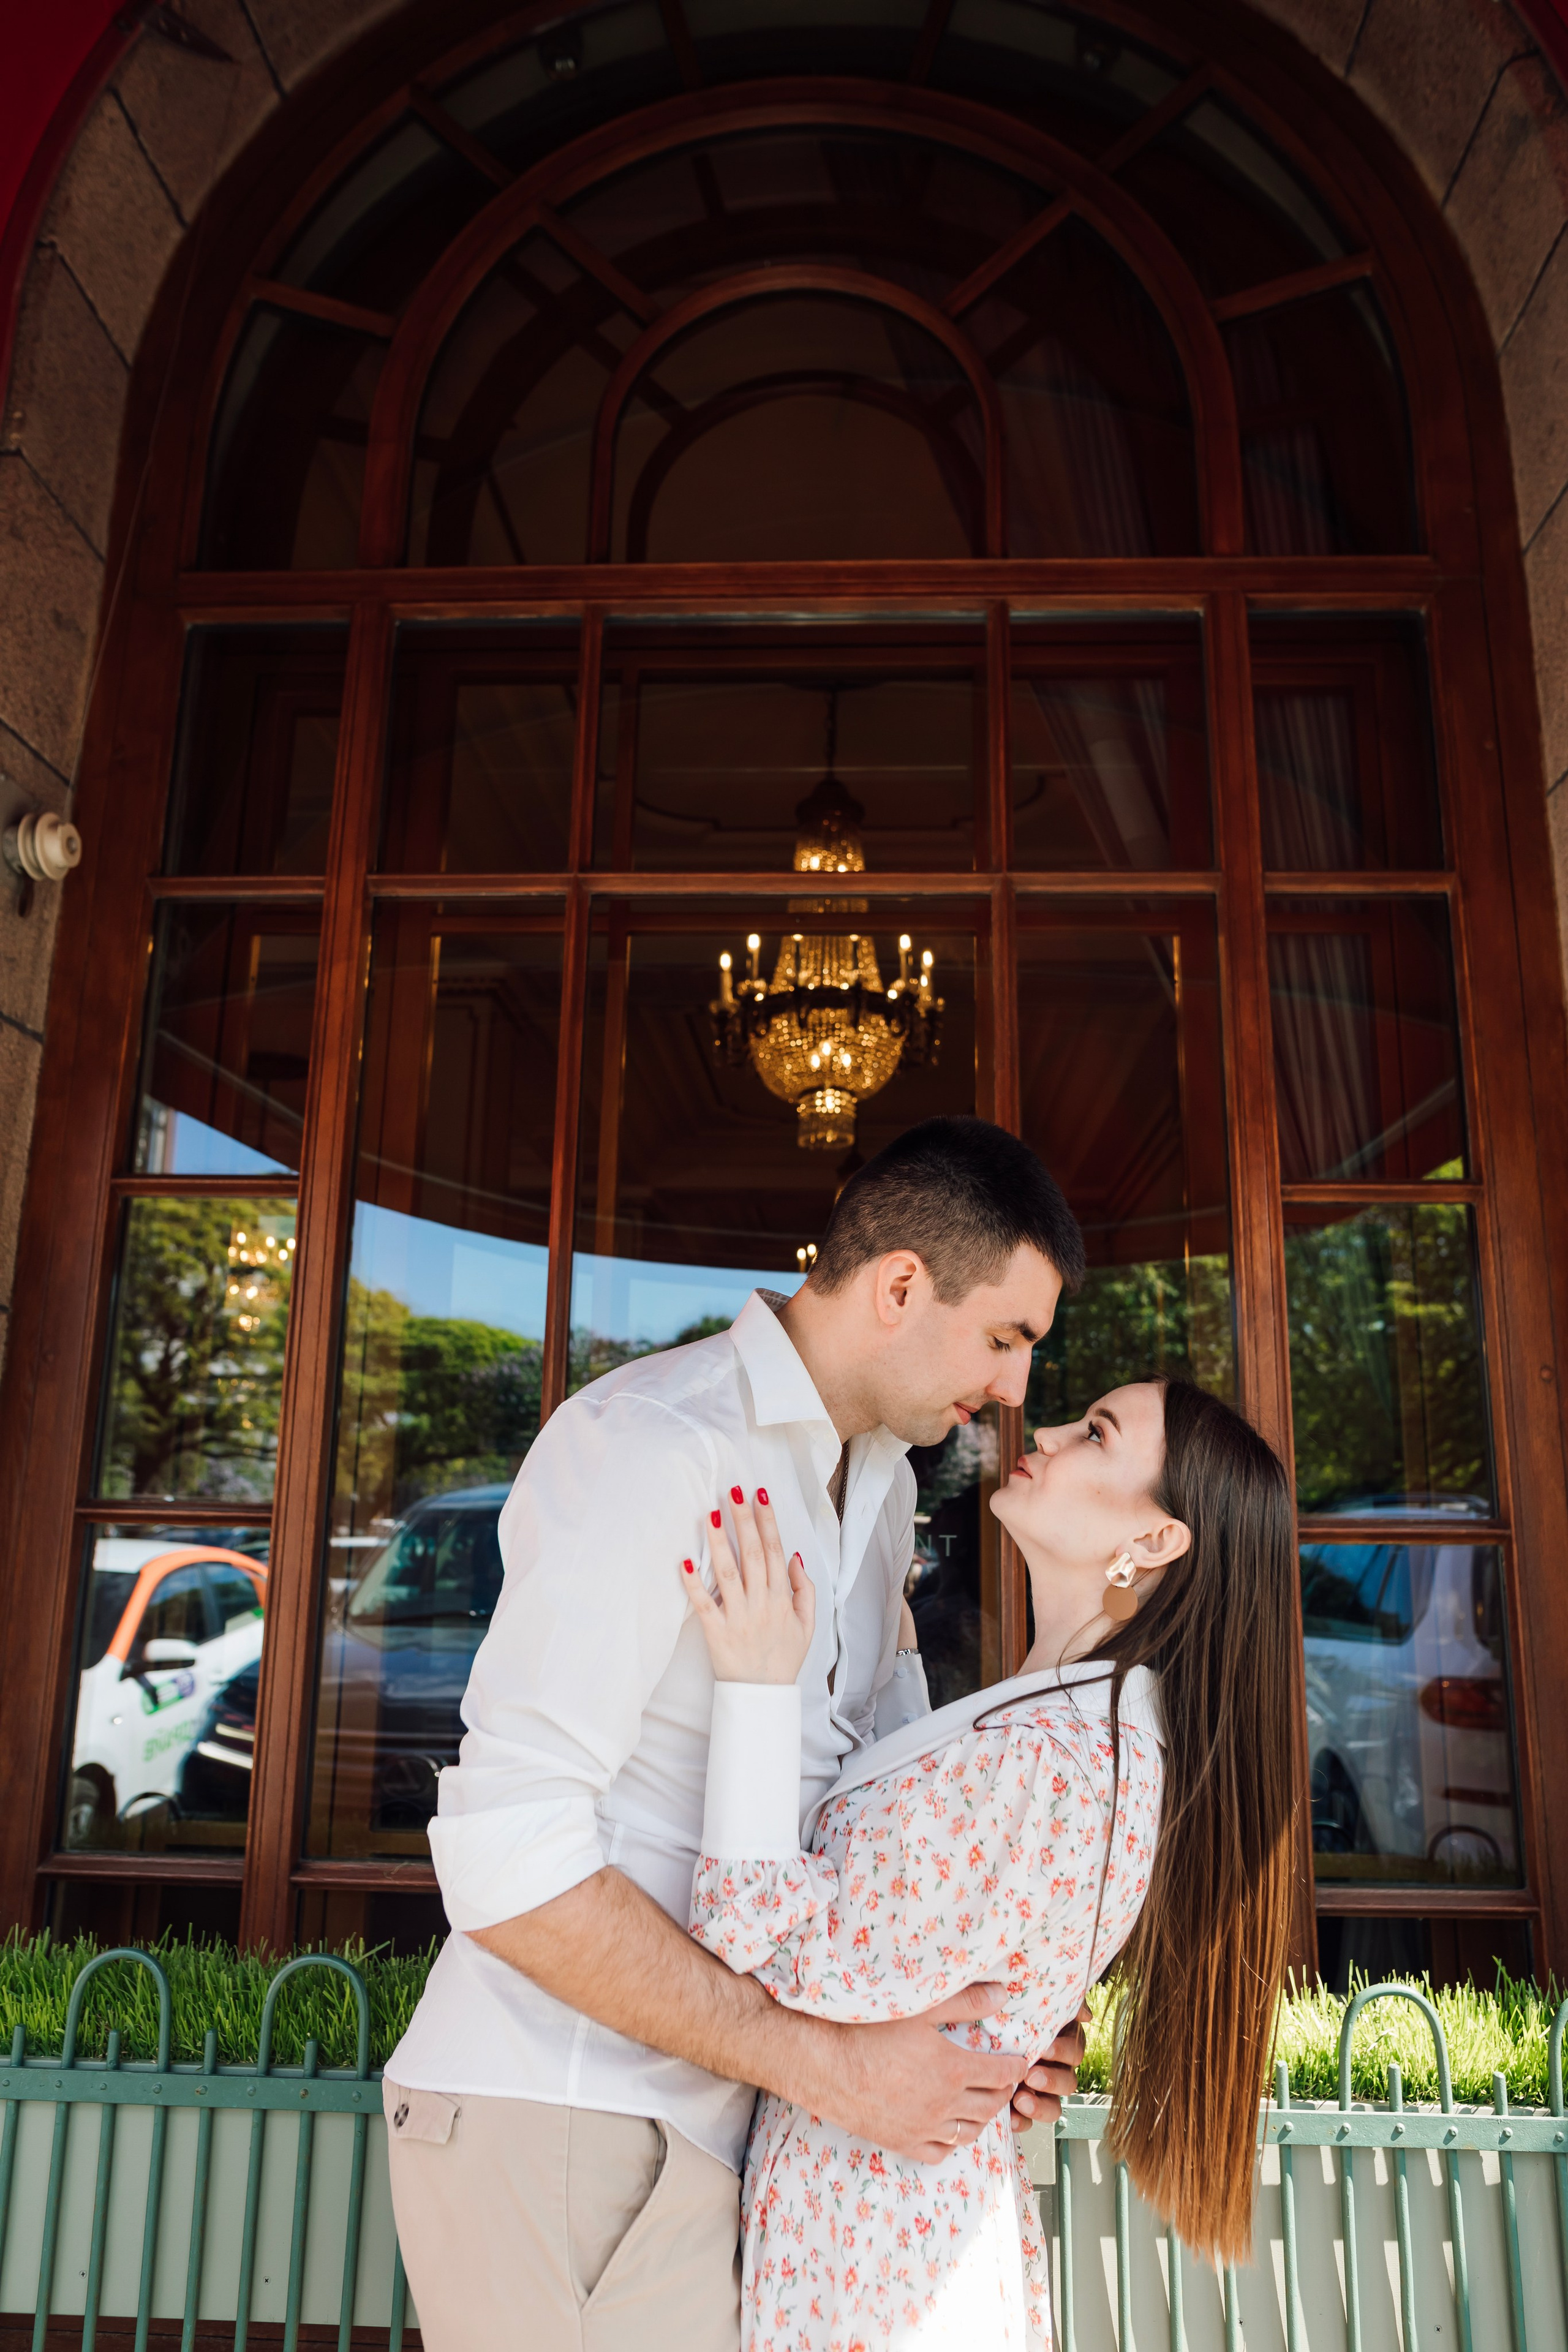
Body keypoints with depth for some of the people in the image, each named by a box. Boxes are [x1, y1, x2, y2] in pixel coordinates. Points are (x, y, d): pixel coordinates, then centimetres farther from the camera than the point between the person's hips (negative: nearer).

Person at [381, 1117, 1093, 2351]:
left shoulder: (881, 1483, 9)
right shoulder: (647, 1446, -21)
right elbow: (506, 1860, -25)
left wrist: (997, 2004, -1)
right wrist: (825, 2062, -21)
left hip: (706, 2109, 8)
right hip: (556, 2114, -8)